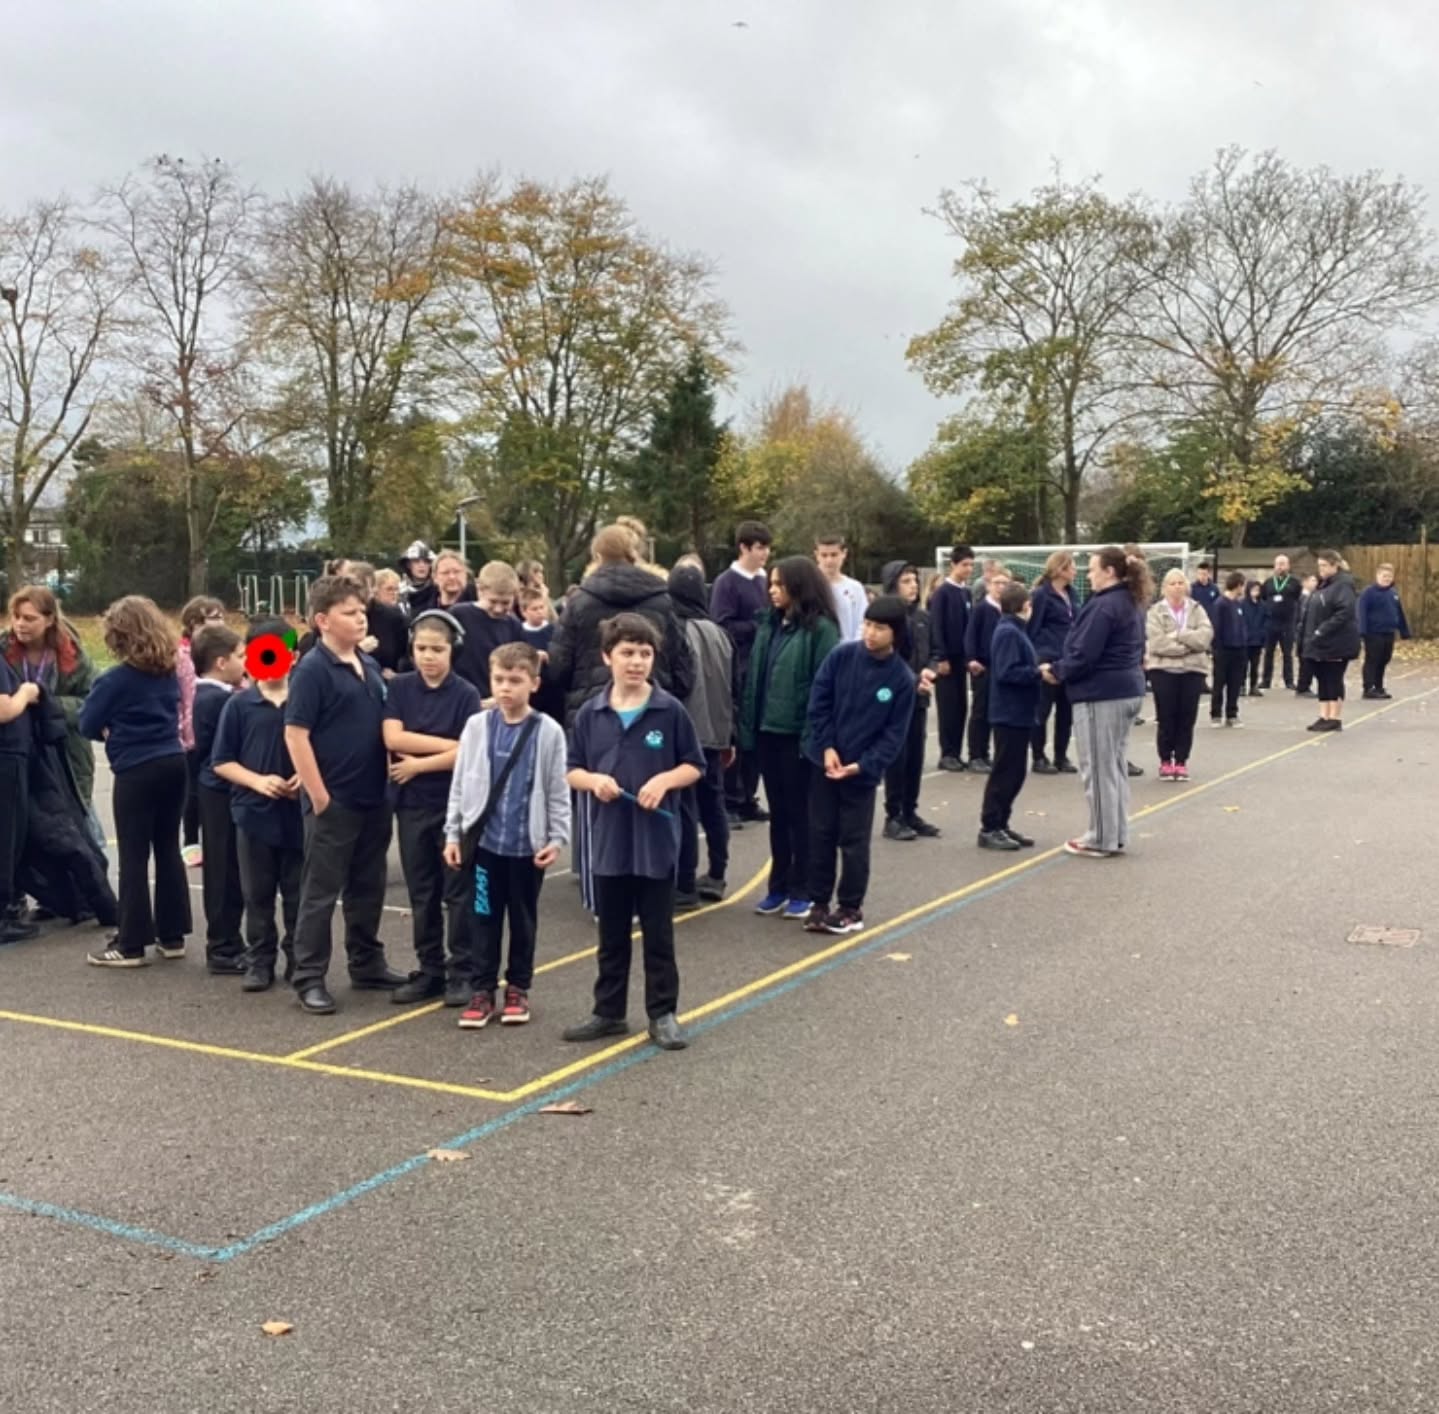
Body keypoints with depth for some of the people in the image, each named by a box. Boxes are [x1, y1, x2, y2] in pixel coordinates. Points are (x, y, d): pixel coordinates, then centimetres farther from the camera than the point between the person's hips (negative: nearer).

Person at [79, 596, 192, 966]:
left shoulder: (116, 680, -11)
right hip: (174, 764, 6)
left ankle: (131, 945, 4)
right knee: (168, 850, 12)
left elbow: (88, 725, -5)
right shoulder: (169, 672, 7)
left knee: (134, 857, 0)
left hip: (137, 772, -6)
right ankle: (172, 936, 17)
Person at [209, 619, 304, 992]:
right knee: (258, 895, 10)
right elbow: (221, 762, 1)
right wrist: (257, 781, -14)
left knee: (299, 894, 9)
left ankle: (298, 959, 20)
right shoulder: (239, 704, 0)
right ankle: (260, 961, 20)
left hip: (300, 813, 0)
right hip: (254, 813, 0)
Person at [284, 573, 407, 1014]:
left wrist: (389, 783, 11)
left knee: (368, 888, 17)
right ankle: (309, 978, 10)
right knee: (321, 892, 2)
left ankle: (367, 965, 29)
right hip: (333, 801, -7)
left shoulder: (370, 667, 10)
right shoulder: (313, 669, -12)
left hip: (373, 799, 7)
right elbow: (295, 734, -16)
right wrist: (318, 796, -17)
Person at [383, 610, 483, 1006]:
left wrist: (418, 764, -12)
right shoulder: (398, 688, 2)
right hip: (412, 803, 3)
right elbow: (393, 738, -10)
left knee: (458, 892, 3)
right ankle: (429, 970, 20)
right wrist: (449, 744, -13)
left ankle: (462, 972, 11)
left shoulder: (466, 694, -6)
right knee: (422, 893, 10)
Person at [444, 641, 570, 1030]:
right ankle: (482, 990, 15)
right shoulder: (477, 725, 1)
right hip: (482, 840, 1)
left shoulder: (548, 731, -4)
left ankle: (518, 988, 23)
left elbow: (558, 791, 0)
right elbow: (460, 784, 5)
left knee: (523, 919, 11)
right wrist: (453, 833, 4)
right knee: (483, 918, 6)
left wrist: (557, 838, -4)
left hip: (528, 843, -1)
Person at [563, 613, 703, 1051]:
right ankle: (609, 1012, 25)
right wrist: (594, 779, -13)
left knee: (658, 935, 8)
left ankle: (662, 1014, 18)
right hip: (608, 840, 2)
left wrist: (665, 780, -16)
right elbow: (572, 771, 7)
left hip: (656, 841, -2)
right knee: (611, 936, 14)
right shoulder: (590, 714, 0)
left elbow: (694, 766, 1)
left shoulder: (670, 711, -5)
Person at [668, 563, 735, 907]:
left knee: (685, 808, -3)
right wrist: (730, 736, 20)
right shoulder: (718, 633, 10)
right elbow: (733, 688, 14)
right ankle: (716, 877, 20)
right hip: (714, 733, 7)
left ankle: (685, 885, -1)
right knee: (713, 804, 14)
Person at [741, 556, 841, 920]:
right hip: (767, 731, 6)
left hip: (798, 734, -6)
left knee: (800, 813, 4)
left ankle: (801, 890, 15)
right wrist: (747, 727, 6)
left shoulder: (820, 628, -11)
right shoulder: (768, 626, 11)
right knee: (778, 812, 14)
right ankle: (778, 886, 24)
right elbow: (753, 679, 11)